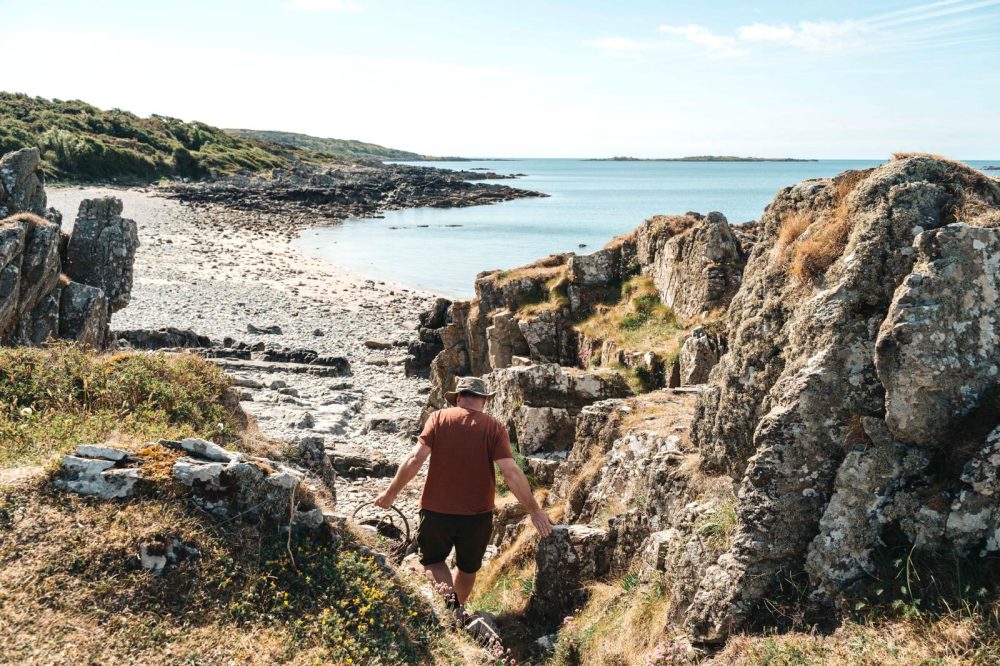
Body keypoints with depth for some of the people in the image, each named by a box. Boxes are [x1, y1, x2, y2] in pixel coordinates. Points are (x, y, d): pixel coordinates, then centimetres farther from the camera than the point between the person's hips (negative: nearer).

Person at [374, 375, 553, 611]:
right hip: (477, 515, 1)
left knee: (432, 560, 22)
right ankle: (458, 610, 41)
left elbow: (415, 459, -12)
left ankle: (449, 598, -2)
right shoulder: (494, 427, -6)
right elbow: (511, 472, -13)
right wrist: (534, 510, -6)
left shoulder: (438, 418, -5)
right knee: (468, 567, 25)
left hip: (436, 511, -1)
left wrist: (391, 493, -1)